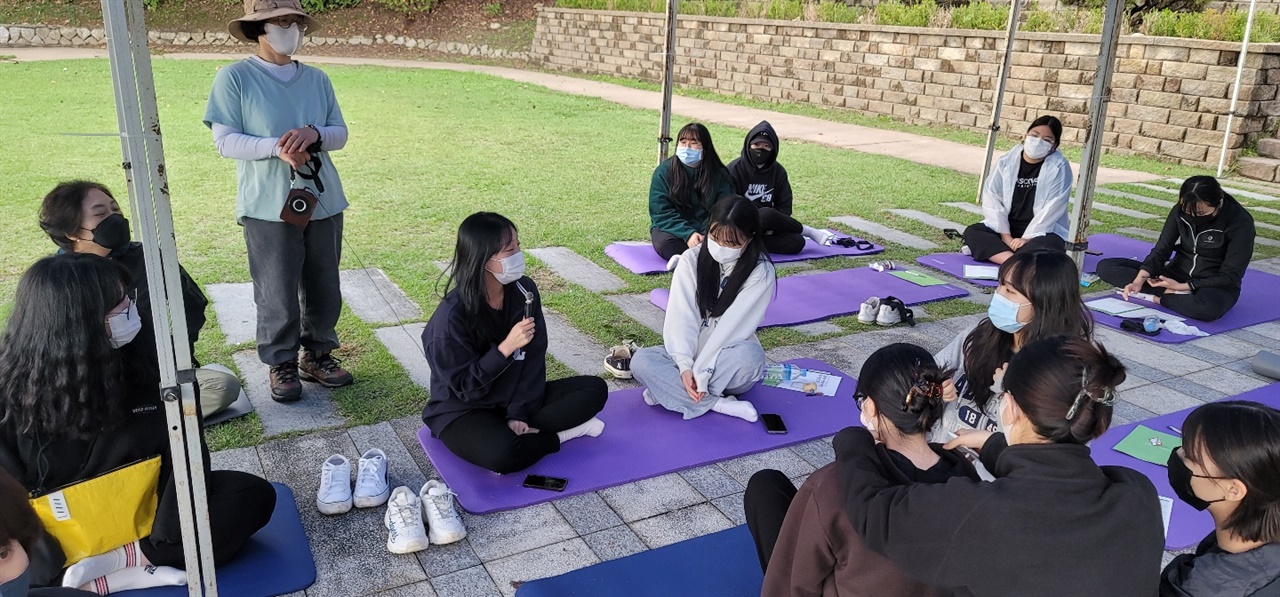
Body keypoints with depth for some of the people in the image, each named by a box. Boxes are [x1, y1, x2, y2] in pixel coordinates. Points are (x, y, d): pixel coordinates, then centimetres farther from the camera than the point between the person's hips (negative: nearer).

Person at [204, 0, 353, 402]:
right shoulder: (234, 77, -4)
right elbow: (225, 141, -7)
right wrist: (277, 147, -22)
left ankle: (317, 356, 31)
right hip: (268, 207, -4)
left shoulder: (317, 79, 8)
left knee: (324, 290, 12)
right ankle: (281, 365, 22)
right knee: (277, 295, 2)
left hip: (323, 203, 4)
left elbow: (340, 134, 9)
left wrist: (314, 134, -14)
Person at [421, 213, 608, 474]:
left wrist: (519, 412, -15)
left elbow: (533, 359, -5)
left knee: (595, 389, -7)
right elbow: (465, 387, -21)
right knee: (502, 454, -37)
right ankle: (560, 435, -9)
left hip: (515, 397, 6)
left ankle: (520, 429, -13)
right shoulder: (452, 316, -24)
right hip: (464, 411, -5)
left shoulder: (523, 291, -9)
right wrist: (506, 348, -32)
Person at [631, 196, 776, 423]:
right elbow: (681, 317, -14)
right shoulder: (691, 259, -6)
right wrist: (685, 366, -27)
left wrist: (701, 370, -26)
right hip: (691, 353, 3)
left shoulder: (760, 271, -13)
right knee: (641, 360, -24)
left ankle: (668, 391, -24)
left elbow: (733, 326, -20)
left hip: (728, 359, -2)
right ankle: (719, 404, -26)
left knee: (749, 355, -37)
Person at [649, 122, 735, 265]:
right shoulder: (664, 171, -5)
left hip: (707, 232, 1)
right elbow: (661, 212, -11)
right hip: (675, 230, -1)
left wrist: (706, 236, -25)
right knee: (664, 242, -34)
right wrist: (688, 234, -25)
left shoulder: (719, 174, -1)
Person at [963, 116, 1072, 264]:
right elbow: (992, 198, -7)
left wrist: (1027, 238, -22)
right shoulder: (1007, 161, 0)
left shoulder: (1059, 167, -9)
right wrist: (1005, 235, -17)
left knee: (1043, 249, -37)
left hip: (1043, 233, -3)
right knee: (972, 232, -23)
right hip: (1007, 228, 3)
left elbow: (1052, 209, -16)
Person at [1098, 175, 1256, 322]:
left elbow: (1230, 276, -17)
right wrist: (1139, 280, -24)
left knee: (1209, 307, -45)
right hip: (1178, 272, 5)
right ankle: (1174, 294, -19)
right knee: (1105, 267, -12)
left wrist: (1182, 286, -23)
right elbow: (1161, 250, -7)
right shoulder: (1181, 211, -8)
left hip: (1216, 285, -5)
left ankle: (1158, 298, -18)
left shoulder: (1240, 222, -19)